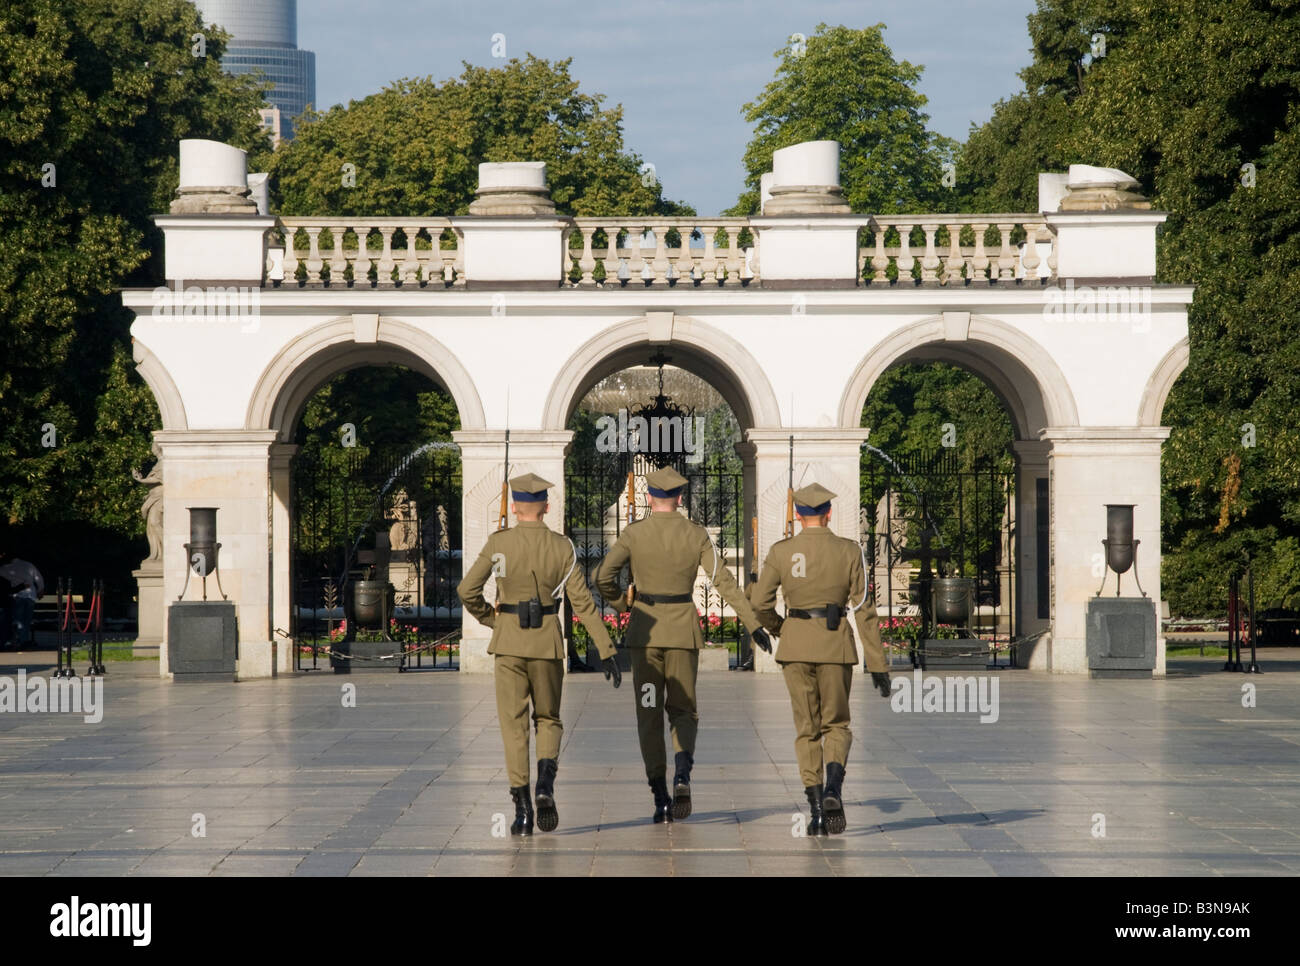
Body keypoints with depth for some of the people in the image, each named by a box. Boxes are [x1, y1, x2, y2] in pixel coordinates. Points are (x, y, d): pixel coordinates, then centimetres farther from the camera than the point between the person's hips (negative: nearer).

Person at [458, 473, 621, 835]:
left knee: (514, 725, 6)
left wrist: (490, 619, 14)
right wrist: (606, 651, -6)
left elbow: (467, 591, -6)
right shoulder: (562, 547, -4)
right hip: (548, 642, 1)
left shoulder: (498, 543, -5)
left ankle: (522, 809, -2)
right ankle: (545, 784, -9)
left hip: (508, 642, -1)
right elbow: (582, 602, -7)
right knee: (548, 719, 17)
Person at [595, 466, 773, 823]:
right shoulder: (696, 535, -1)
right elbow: (724, 581, -7)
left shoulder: (634, 533, -5)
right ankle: (682, 775, -16)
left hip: (645, 630, -1)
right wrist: (753, 623, -7)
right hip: (683, 631, 1)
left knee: (649, 715, 7)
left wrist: (620, 605, 9)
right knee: (683, 711, 12)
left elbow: (603, 577, -11)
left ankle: (660, 798, 2)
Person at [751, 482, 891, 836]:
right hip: (835, 644, -1)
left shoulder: (781, 552, -2)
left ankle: (816, 807, 0)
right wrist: (877, 664, -3)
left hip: (795, 645, 1)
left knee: (807, 729, 11)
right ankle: (833, 787, -15)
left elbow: (761, 602, -4)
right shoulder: (849, 551, -3)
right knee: (836, 724, 13)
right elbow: (863, 609, -5)